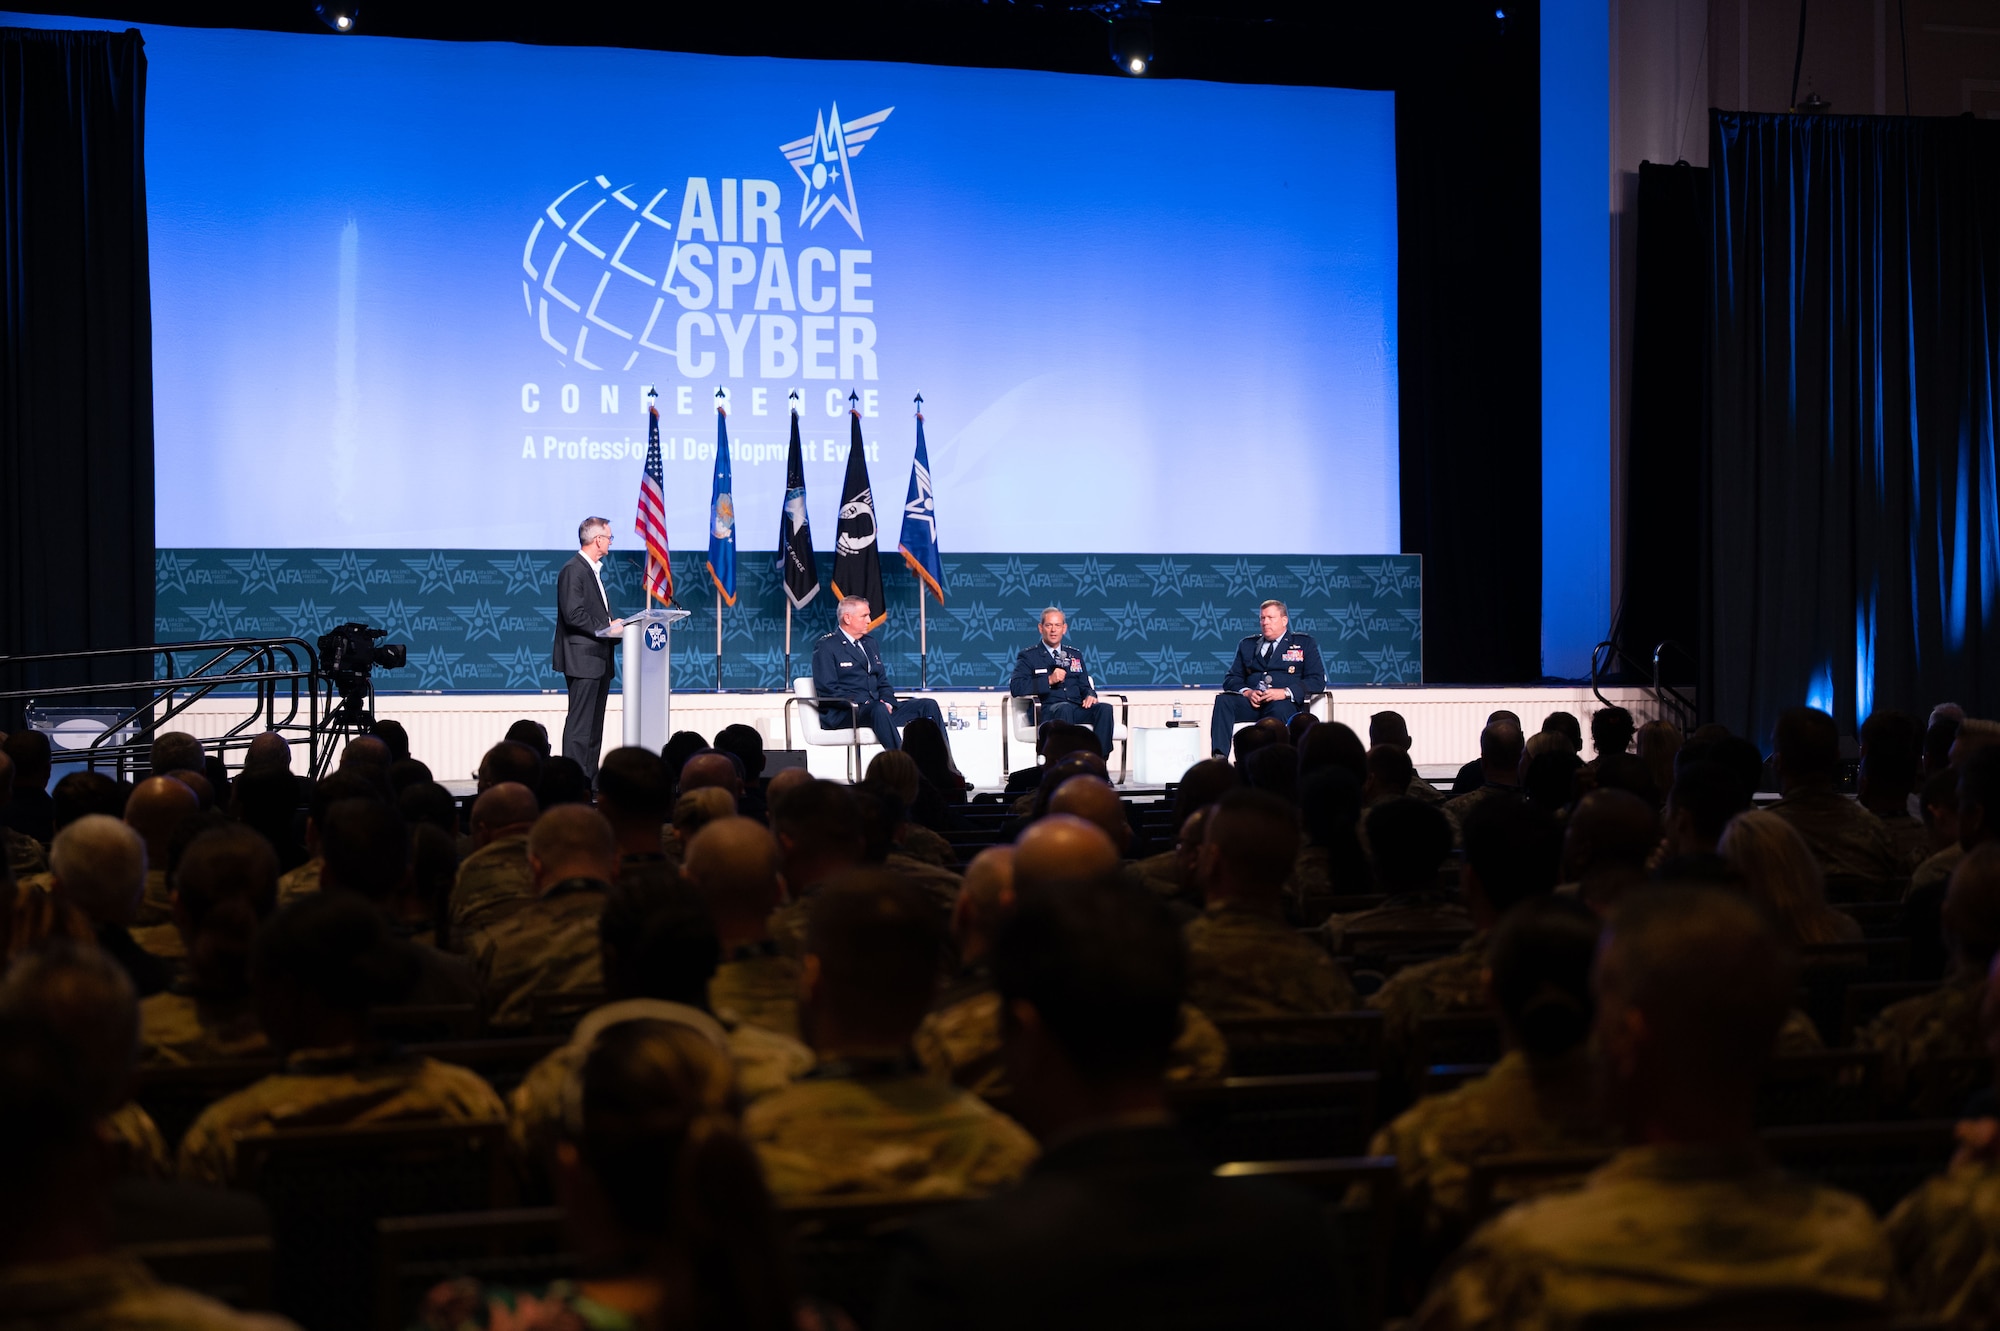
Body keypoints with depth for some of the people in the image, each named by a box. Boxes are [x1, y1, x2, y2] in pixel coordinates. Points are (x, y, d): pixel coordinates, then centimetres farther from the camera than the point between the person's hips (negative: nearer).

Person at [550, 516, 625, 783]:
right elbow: (574, 615, -21)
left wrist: (613, 622, 7)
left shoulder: (594, 570, 18)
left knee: (595, 723, 11)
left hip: (599, 657, 10)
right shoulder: (573, 570, -13)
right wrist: (606, 628, -18)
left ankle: (591, 778, 15)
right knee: (580, 723, -10)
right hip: (582, 658, -10)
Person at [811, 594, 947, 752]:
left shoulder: (869, 642, 23)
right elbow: (828, 690, -12)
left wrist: (887, 701, -1)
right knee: (878, 710, -40)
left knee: (928, 705, -9)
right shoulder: (826, 647, -2)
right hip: (843, 714, -8)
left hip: (877, 705, 8)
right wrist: (862, 703, -21)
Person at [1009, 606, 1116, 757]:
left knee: (1105, 708, -27)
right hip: (1047, 709, -4)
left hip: (1077, 708, 5)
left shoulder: (1075, 655, 27)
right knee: (1064, 708, -39)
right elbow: (1015, 688, -3)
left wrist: (1090, 695, -2)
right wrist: (1049, 680, -12)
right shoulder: (1028, 656, 11)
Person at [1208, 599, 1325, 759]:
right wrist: (1247, 692, -5)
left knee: (1279, 709, -39)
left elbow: (1317, 680, 4)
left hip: (1284, 703, -3)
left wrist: (1285, 692, -13)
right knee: (1223, 700, -27)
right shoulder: (1247, 645, 27)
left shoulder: (1304, 643, 16)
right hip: (1252, 702, 3)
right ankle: (1219, 757, -41)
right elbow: (1231, 679, 20)